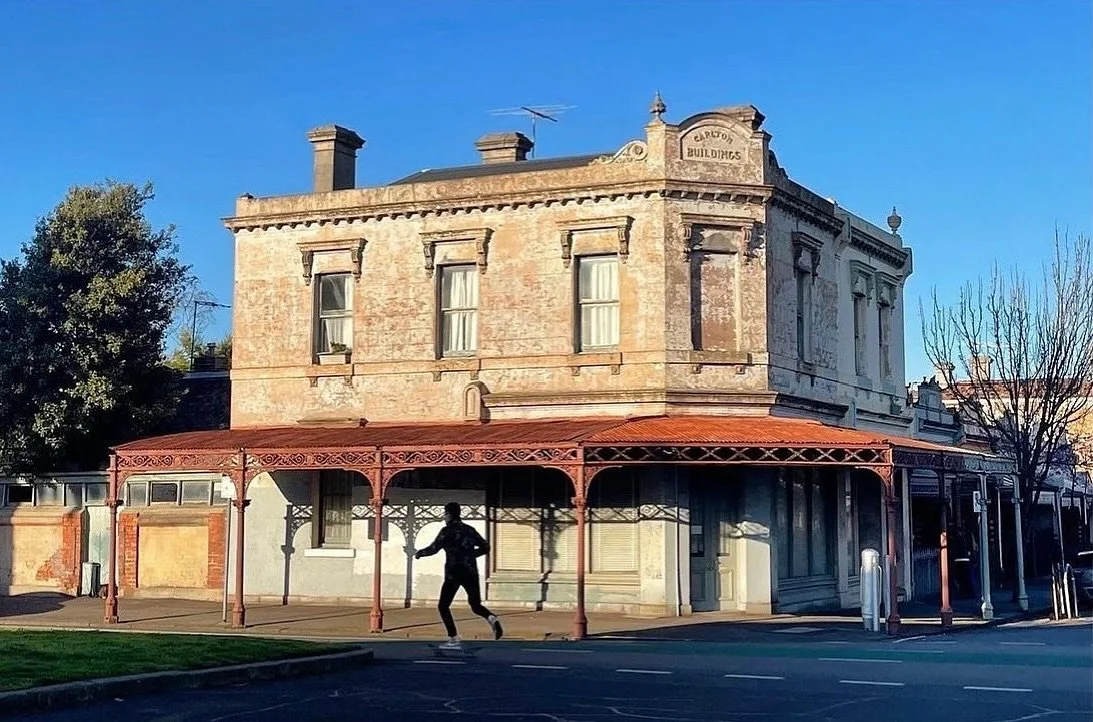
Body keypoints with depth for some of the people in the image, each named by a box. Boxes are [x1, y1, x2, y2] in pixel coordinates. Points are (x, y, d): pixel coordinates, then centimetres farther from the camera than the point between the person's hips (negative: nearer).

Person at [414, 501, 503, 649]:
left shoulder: (447, 531, -4)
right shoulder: (469, 530, 12)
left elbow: (433, 548, -8)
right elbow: (485, 547, 14)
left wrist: (419, 553, 10)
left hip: (453, 573, -5)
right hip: (471, 573, 5)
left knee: (443, 606, 10)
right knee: (476, 606, 13)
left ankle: (454, 639, 1)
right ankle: (492, 619, -20)